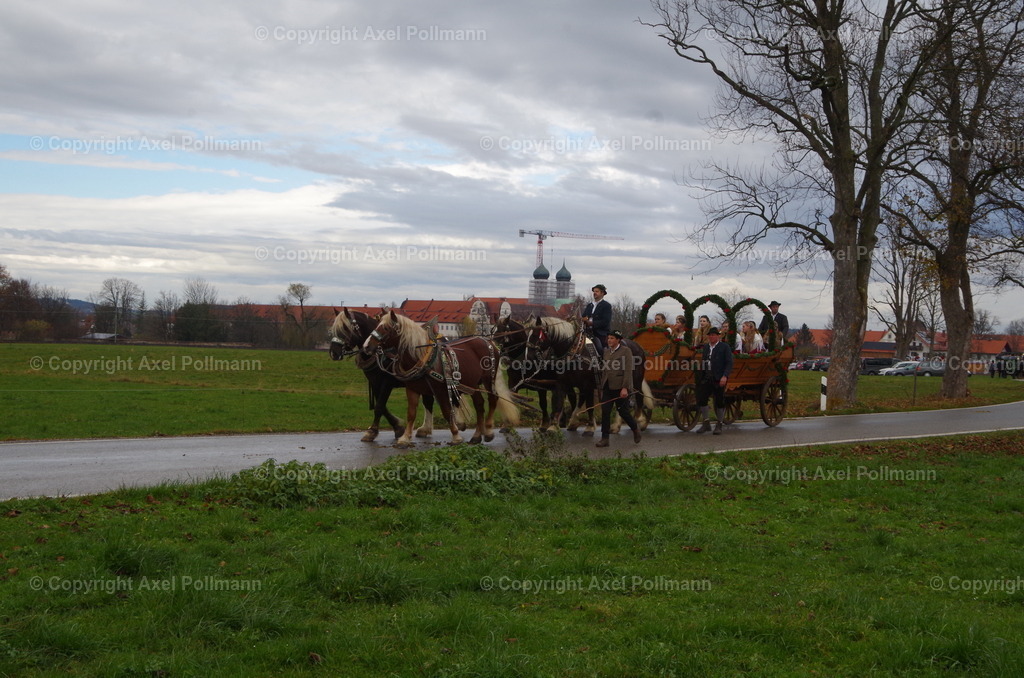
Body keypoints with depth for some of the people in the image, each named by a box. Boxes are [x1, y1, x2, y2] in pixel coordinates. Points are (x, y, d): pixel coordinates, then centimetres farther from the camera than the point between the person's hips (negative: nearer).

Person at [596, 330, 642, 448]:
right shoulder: (606, 351, 14)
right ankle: (604, 438, -1)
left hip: (620, 387, -6)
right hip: (607, 387, 6)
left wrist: (625, 388, -19)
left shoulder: (626, 351, -6)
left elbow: (628, 371, -12)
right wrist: (602, 387, 16)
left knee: (623, 411, 1)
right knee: (605, 411, -3)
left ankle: (635, 429, 28)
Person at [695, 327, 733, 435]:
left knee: (719, 401, 1)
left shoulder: (725, 348, -2)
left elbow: (729, 363, -8)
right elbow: (703, 362, 14)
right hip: (706, 378, 5)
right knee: (701, 399, -3)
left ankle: (719, 425, 14)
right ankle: (706, 423, 9)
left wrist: (725, 376, -20)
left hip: (719, 379, -5)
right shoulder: (705, 347, 14)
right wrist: (701, 377, 7)